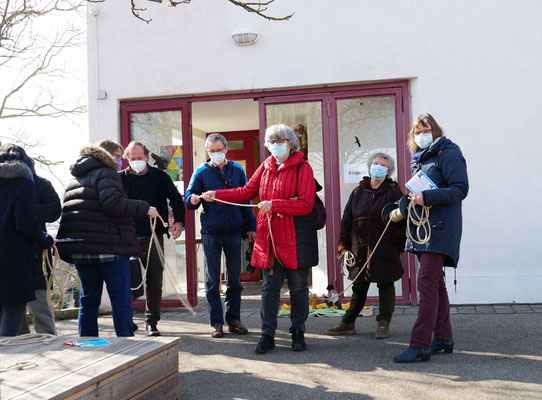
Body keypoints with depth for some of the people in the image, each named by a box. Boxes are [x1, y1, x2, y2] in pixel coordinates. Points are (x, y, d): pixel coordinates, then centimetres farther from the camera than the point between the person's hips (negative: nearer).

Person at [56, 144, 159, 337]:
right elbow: (113, 204, -18)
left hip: (80, 249, 7)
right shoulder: (105, 173, -3)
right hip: (110, 248, -7)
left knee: (88, 300, 14)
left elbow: (69, 213, 21)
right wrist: (144, 208, -12)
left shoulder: (73, 181, 22)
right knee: (121, 301, -2)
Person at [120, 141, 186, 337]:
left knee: (155, 280, 1)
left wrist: (179, 221, 2)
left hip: (153, 236, 1)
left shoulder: (159, 177, 9)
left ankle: (151, 322, 12)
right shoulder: (121, 178, 5)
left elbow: (176, 199, 17)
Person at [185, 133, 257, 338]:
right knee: (212, 280, 3)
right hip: (211, 233, -1)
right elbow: (188, 199, 1)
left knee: (234, 278, 8)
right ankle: (216, 323, 10)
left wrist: (251, 226, 8)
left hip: (233, 231, 2)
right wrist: (193, 200, -23)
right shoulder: (202, 172, 3)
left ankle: (233, 319, 18)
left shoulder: (237, 170, 8)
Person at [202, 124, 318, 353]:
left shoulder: (302, 168, -6)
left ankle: (298, 332, 20)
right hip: (268, 237, 4)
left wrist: (273, 205, -19)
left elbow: (305, 204, -15)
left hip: (296, 238, -4)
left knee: (298, 287, 6)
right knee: (269, 286, 6)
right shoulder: (266, 167, 11)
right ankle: (267, 335, 14)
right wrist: (217, 195, 9)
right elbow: (247, 192, 17)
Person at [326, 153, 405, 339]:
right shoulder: (357, 193, 11)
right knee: (359, 286, 10)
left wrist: (399, 245, -9)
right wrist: (343, 245, 6)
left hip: (385, 249, -3)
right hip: (360, 249, 3)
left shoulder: (393, 192, 3)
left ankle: (383, 324, 15)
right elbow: (346, 221, 12)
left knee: (385, 285, 5)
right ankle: (348, 323, 17)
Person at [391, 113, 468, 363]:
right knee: (435, 283, 13)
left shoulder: (448, 153, -6)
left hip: (440, 229, -9)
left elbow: (461, 189, -15)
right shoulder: (419, 159, 20)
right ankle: (443, 338, 22)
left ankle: (419, 345, -16)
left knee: (427, 282, -15)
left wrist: (427, 198, -23)